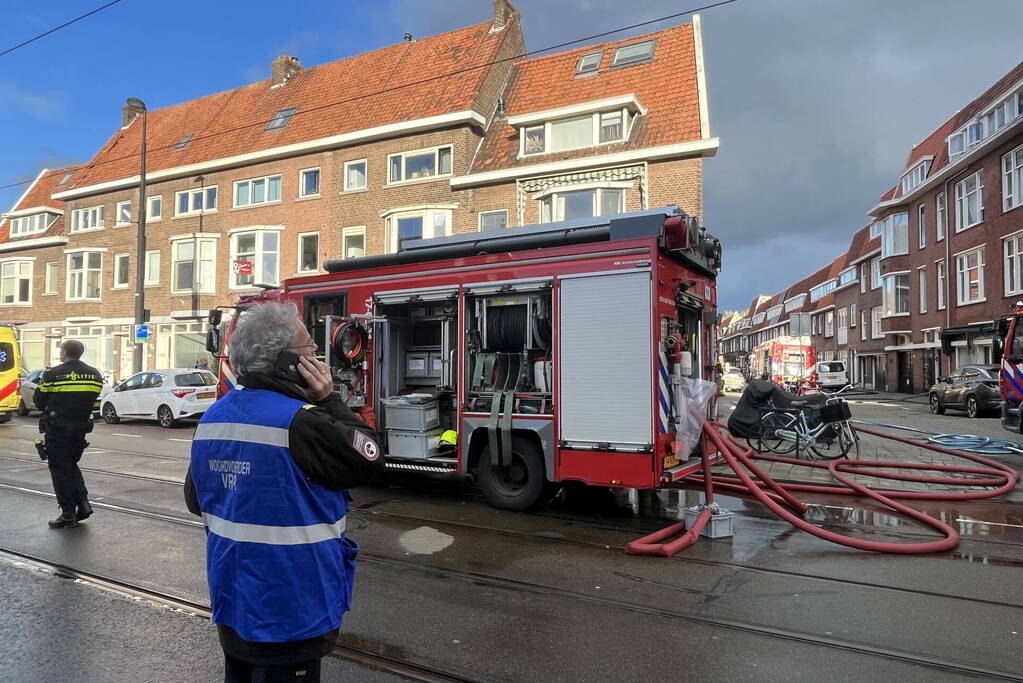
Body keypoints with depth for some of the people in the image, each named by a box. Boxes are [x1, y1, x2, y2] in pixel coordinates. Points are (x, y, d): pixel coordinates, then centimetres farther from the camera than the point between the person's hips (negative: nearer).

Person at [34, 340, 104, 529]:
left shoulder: (52, 374, -12)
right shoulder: (95, 374, 1)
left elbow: (38, 401, -3)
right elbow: (93, 400, 6)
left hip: (57, 429, -5)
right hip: (81, 427, 5)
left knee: (60, 470, 4)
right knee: (71, 465, 21)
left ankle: (68, 515, 6)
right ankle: (83, 502, 8)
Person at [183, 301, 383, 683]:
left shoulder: (212, 418, 1)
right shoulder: (299, 421, -26)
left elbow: (196, 501, 11)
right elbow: (370, 462, -15)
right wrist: (329, 402, -11)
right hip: (289, 610, -8)